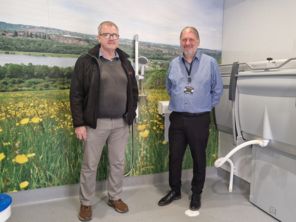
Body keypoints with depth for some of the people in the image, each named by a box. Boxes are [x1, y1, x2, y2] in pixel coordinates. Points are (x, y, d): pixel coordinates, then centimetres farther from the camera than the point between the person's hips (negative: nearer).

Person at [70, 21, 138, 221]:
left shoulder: (125, 62, 9)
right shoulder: (86, 62, -5)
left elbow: (133, 91, 14)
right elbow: (76, 94, -7)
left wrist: (131, 115, 7)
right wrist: (79, 123, -11)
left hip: (121, 123, 4)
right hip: (95, 123, -4)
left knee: (118, 163, 14)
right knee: (90, 165, 8)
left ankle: (115, 197, 34)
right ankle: (86, 203, 27)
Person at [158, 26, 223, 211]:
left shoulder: (210, 62, -3)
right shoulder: (174, 64, 7)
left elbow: (217, 90, 4)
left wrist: (206, 106, 6)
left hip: (200, 119, -3)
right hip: (177, 118, 3)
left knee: (199, 158, 10)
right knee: (174, 157, 10)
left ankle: (196, 194, 28)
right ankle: (175, 190, 30)